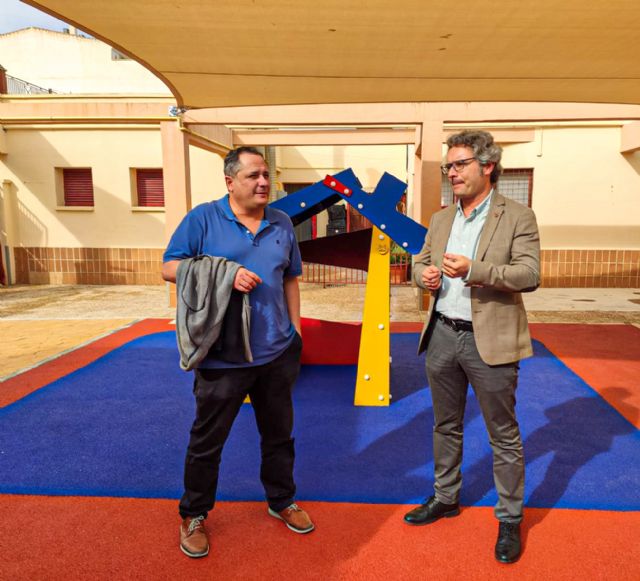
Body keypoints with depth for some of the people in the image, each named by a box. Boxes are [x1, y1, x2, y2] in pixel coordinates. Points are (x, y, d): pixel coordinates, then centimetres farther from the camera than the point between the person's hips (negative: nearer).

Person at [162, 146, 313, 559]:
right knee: (207, 440, 11)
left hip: (278, 353, 4)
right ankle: (194, 516, 33)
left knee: (279, 434, 18)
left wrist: (295, 331, 10)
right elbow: (170, 268, -6)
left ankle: (282, 501, 40)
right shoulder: (203, 218, -5)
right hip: (222, 355, -4)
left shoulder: (282, 223, 8)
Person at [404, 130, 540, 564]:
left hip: (489, 340, -5)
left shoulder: (518, 217, -6)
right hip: (442, 334, 5)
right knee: (446, 427, 19)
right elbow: (421, 262, 16)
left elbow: (530, 275, -15)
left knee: (504, 435, 8)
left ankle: (510, 519, 27)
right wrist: (424, 275, -8)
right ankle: (446, 497, 38)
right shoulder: (441, 219, 11)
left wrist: (473, 270, -28)